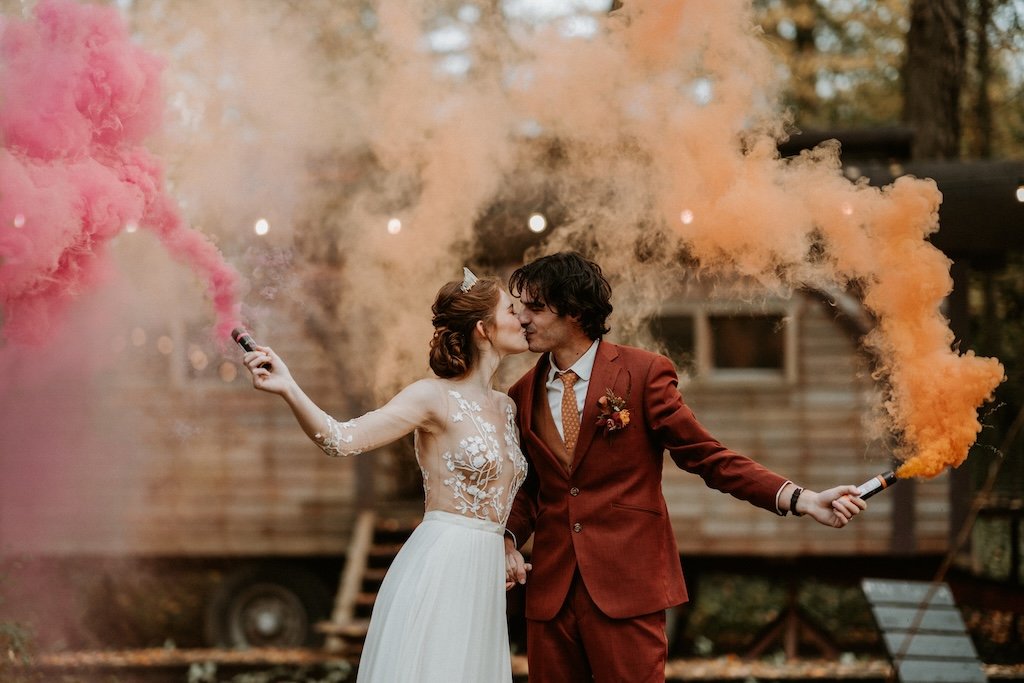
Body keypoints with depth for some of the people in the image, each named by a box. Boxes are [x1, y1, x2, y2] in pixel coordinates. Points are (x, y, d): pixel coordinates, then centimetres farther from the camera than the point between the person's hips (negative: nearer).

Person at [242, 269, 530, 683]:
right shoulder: (435, 397, -8)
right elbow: (341, 439, -19)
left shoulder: (505, 407, 14)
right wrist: (287, 388, -34)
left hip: (484, 573, 7)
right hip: (439, 567, -7)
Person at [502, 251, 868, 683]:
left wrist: (800, 500, -13)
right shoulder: (522, 396, 11)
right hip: (550, 588, 4)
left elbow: (706, 456, -3)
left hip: (626, 584, -4)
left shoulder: (642, 372, -3)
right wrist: (509, 540, -1)